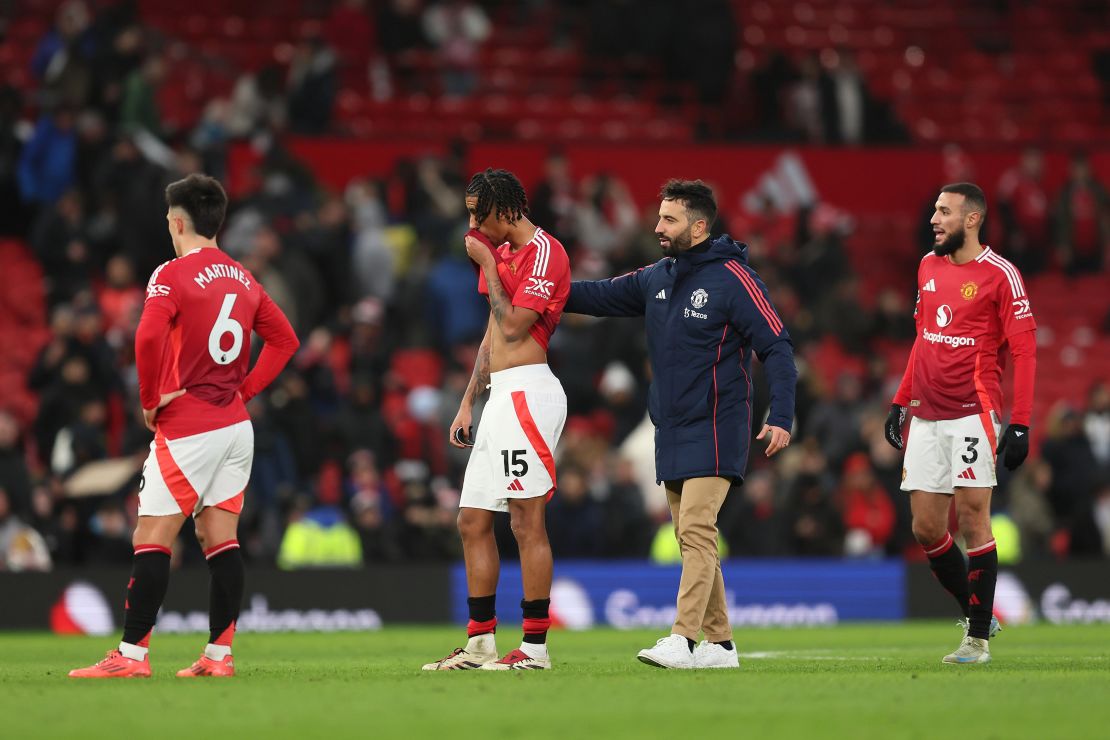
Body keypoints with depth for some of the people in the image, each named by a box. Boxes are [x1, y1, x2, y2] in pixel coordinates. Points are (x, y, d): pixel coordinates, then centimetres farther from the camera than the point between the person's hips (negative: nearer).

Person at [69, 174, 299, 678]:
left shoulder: (172, 275, -10)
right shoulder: (243, 278, 12)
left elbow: (148, 336, -26)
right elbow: (284, 339, 19)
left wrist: (150, 400, -13)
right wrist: (244, 390, 15)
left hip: (187, 429, -7)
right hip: (236, 425, 7)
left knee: (152, 540, -5)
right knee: (220, 539, 8)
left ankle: (132, 654, -8)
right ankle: (219, 654, 6)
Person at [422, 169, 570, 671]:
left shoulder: (544, 252, -10)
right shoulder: (501, 252, 18)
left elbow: (513, 327, -17)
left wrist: (487, 264, -8)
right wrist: (468, 403, 21)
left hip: (527, 393, -10)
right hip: (500, 396, 10)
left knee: (527, 521, -9)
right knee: (472, 520, 9)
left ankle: (535, 647, -7)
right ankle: (480, 644, 14)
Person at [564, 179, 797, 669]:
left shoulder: (732, 278, -10)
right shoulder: (658, 279, 11)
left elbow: (776, 347, -11)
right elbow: (604, 295, 15)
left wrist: (781, 418, -19)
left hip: (714, 431, -8)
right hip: (670, 433, 8)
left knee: (696, 530, -16)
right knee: (691, 539, 8)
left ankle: (682, 641, -21)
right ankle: (720, 643, 13)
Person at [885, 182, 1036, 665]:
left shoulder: (1000, 275, -7)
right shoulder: (929, 266, 13)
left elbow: (1024, 350, -8)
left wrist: (1020, 424, -14)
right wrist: (901, 401, 18)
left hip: (973, 414, -7)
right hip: (927, 416, 7)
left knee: (972, 519, -7)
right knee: (926, 527, 4)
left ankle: (978, 638, -1)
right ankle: (976, 615, 21)